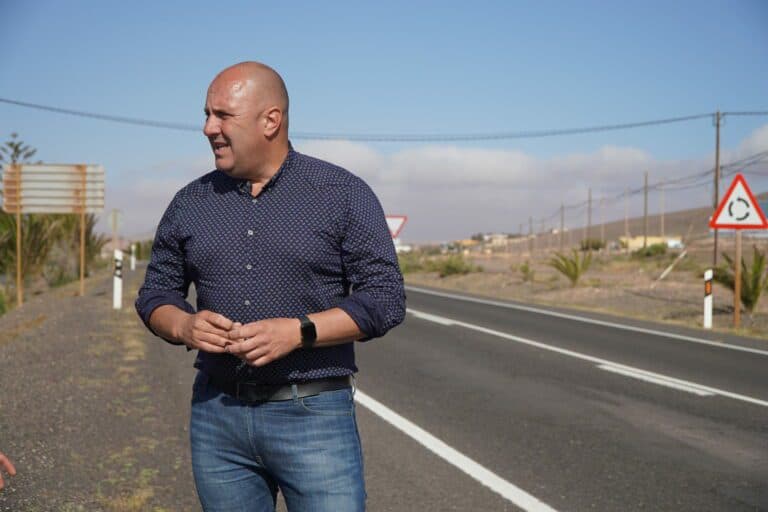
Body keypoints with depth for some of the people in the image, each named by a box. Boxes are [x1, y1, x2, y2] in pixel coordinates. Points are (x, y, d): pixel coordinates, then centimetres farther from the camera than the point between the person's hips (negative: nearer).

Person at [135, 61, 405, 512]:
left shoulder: (344, 194, -2)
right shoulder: (191, 203, 9)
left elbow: (385, 299, -6)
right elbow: (156, 294, 14)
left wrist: (298, 332, -19)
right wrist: (184, 326, -9)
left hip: (314, 414, -3)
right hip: (217, 415, 4)